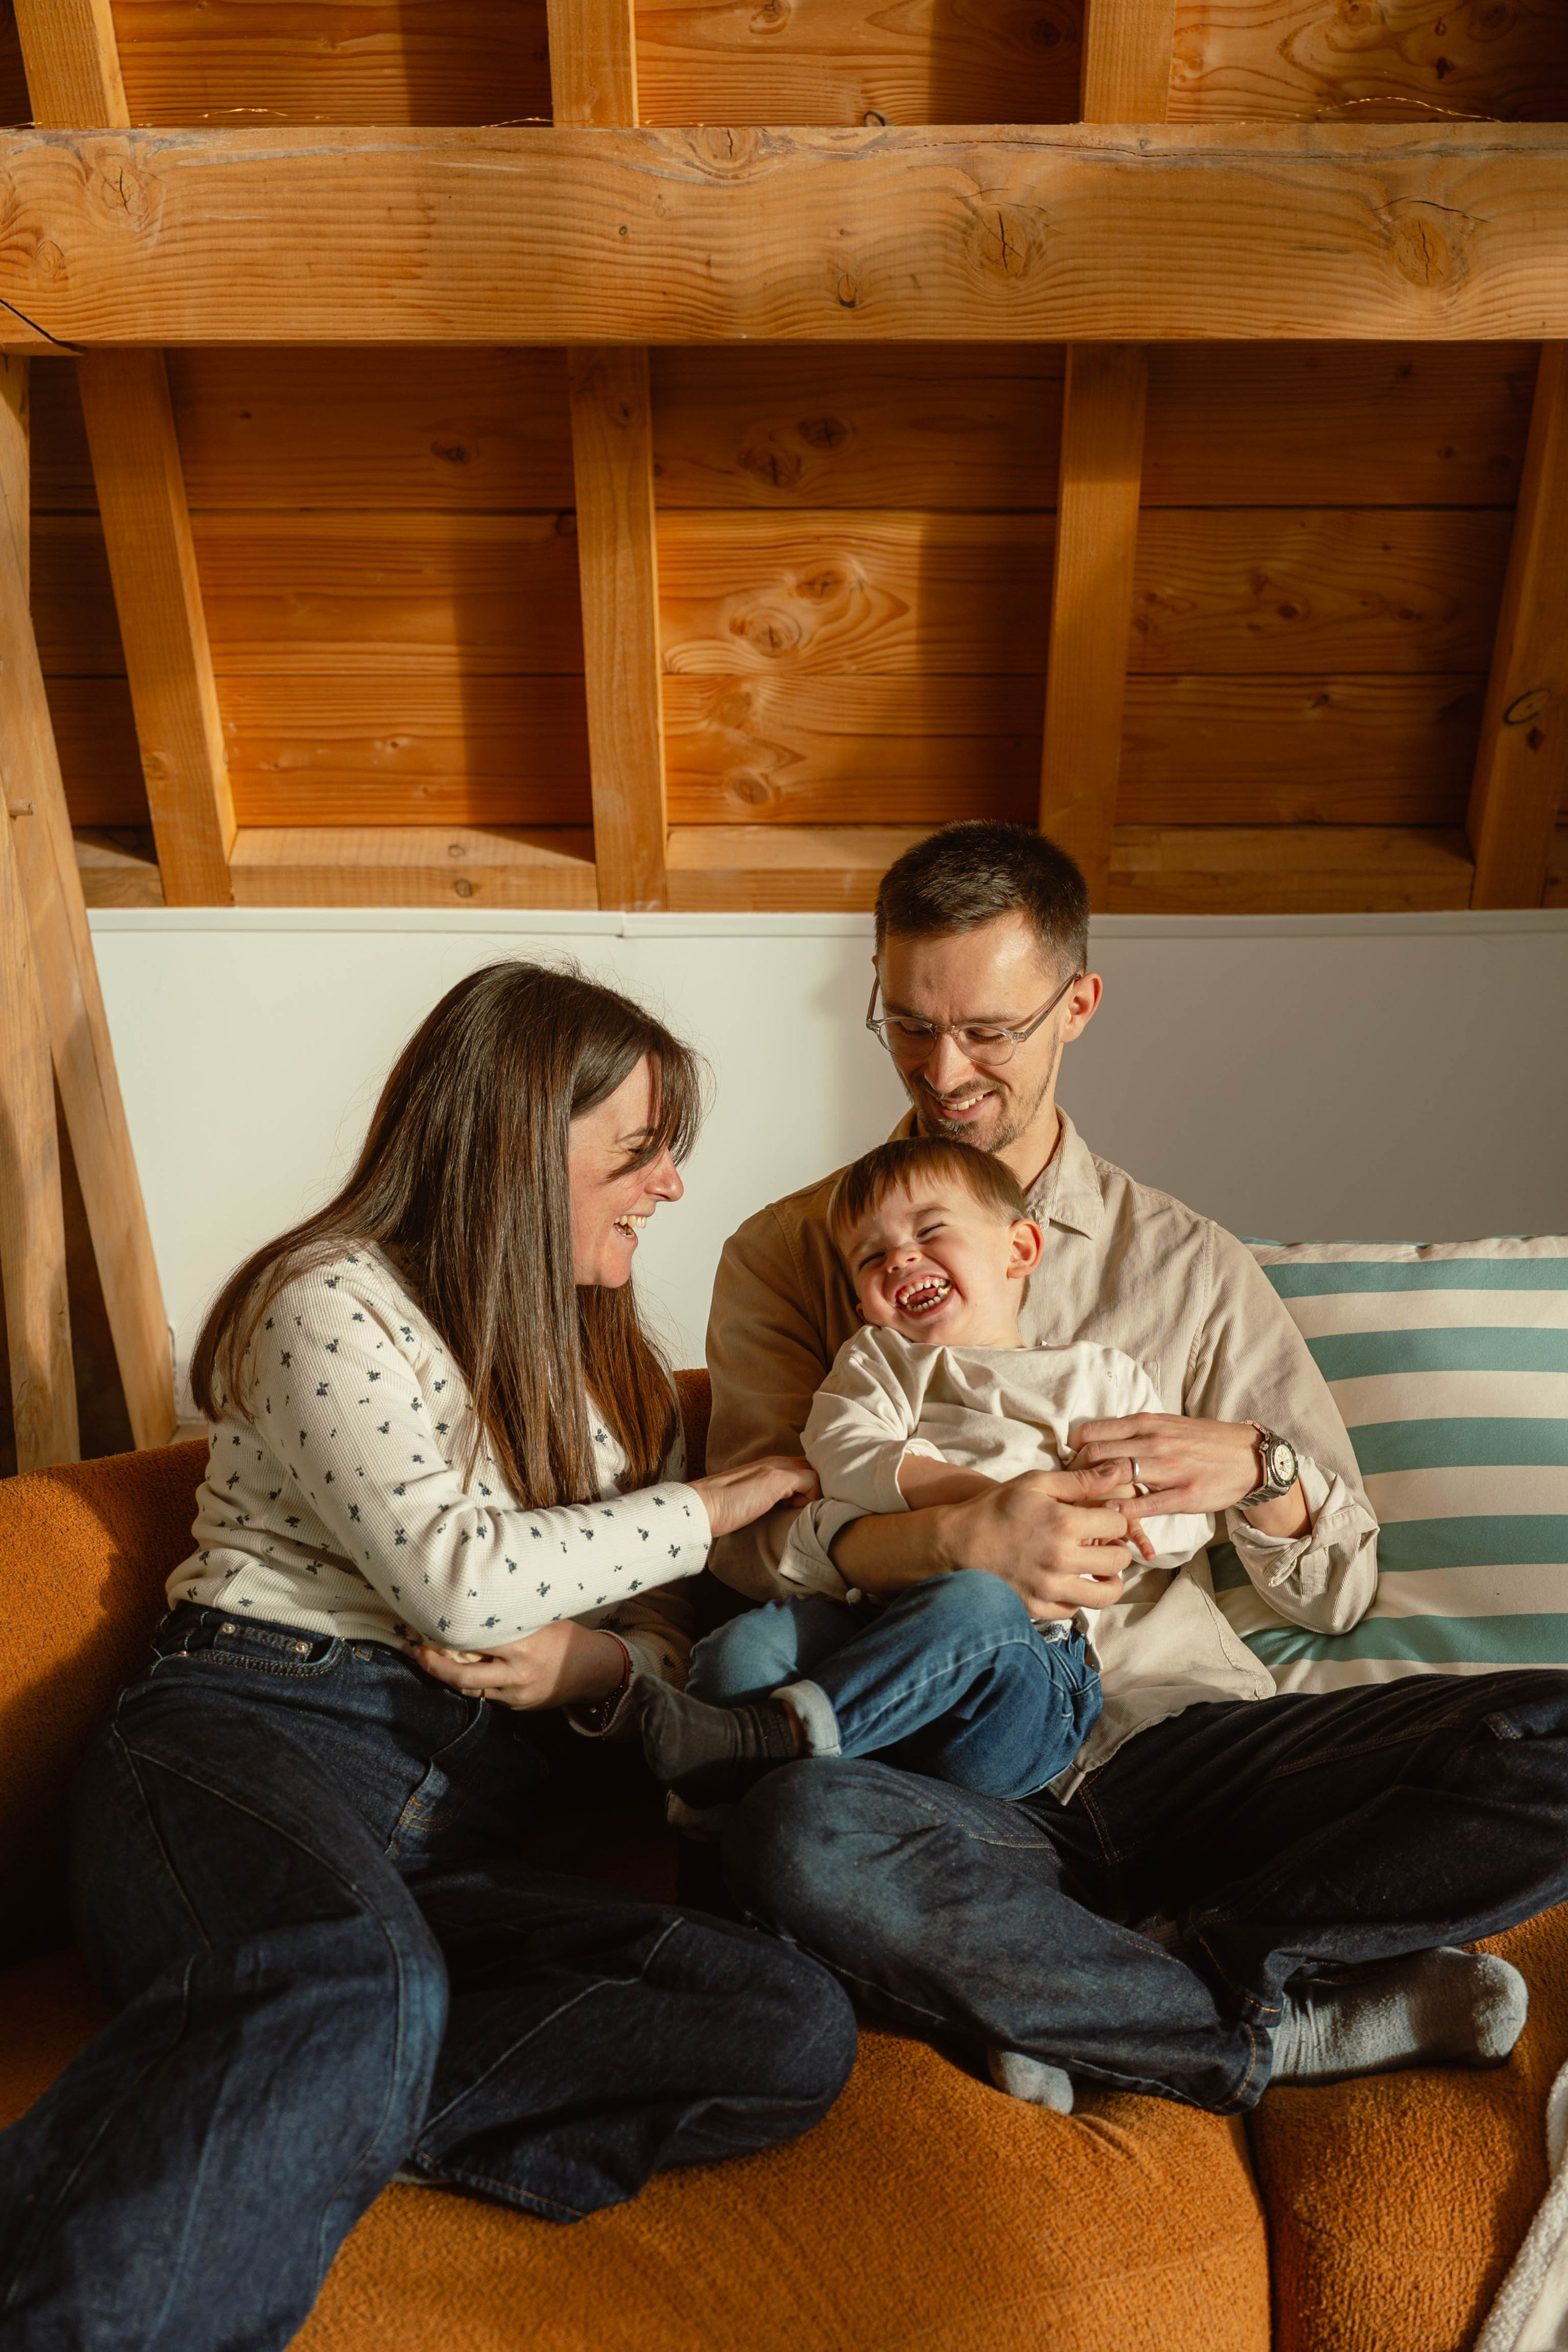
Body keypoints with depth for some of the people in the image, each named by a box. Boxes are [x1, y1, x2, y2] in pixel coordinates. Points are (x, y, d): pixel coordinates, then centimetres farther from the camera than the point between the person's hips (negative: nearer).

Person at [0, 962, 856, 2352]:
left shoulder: (603, 1367, 22)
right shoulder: (335, 1299, 0)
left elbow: (659, 1644, 21)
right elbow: (456, 1576, -12)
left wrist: (591, 1664, -4)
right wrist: (708, 1507, -1)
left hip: (461, 1841, 6)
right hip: (254, 1737, -6)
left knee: (799, 2029, -21)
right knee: (365, 1984, -41)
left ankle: (310, 2123, -24)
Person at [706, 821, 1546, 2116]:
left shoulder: (1193, 1266, 12)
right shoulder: (789, 1255, 9)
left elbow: (1340, 1591, 11)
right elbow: (749, 1544, -2)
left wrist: (1258, 1470, -11)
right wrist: (962, 1534, -19)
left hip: (1177, 1733, 2)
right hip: (948, 1782, -1)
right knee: (797, 1833, -35)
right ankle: (1293, 2029, -14)